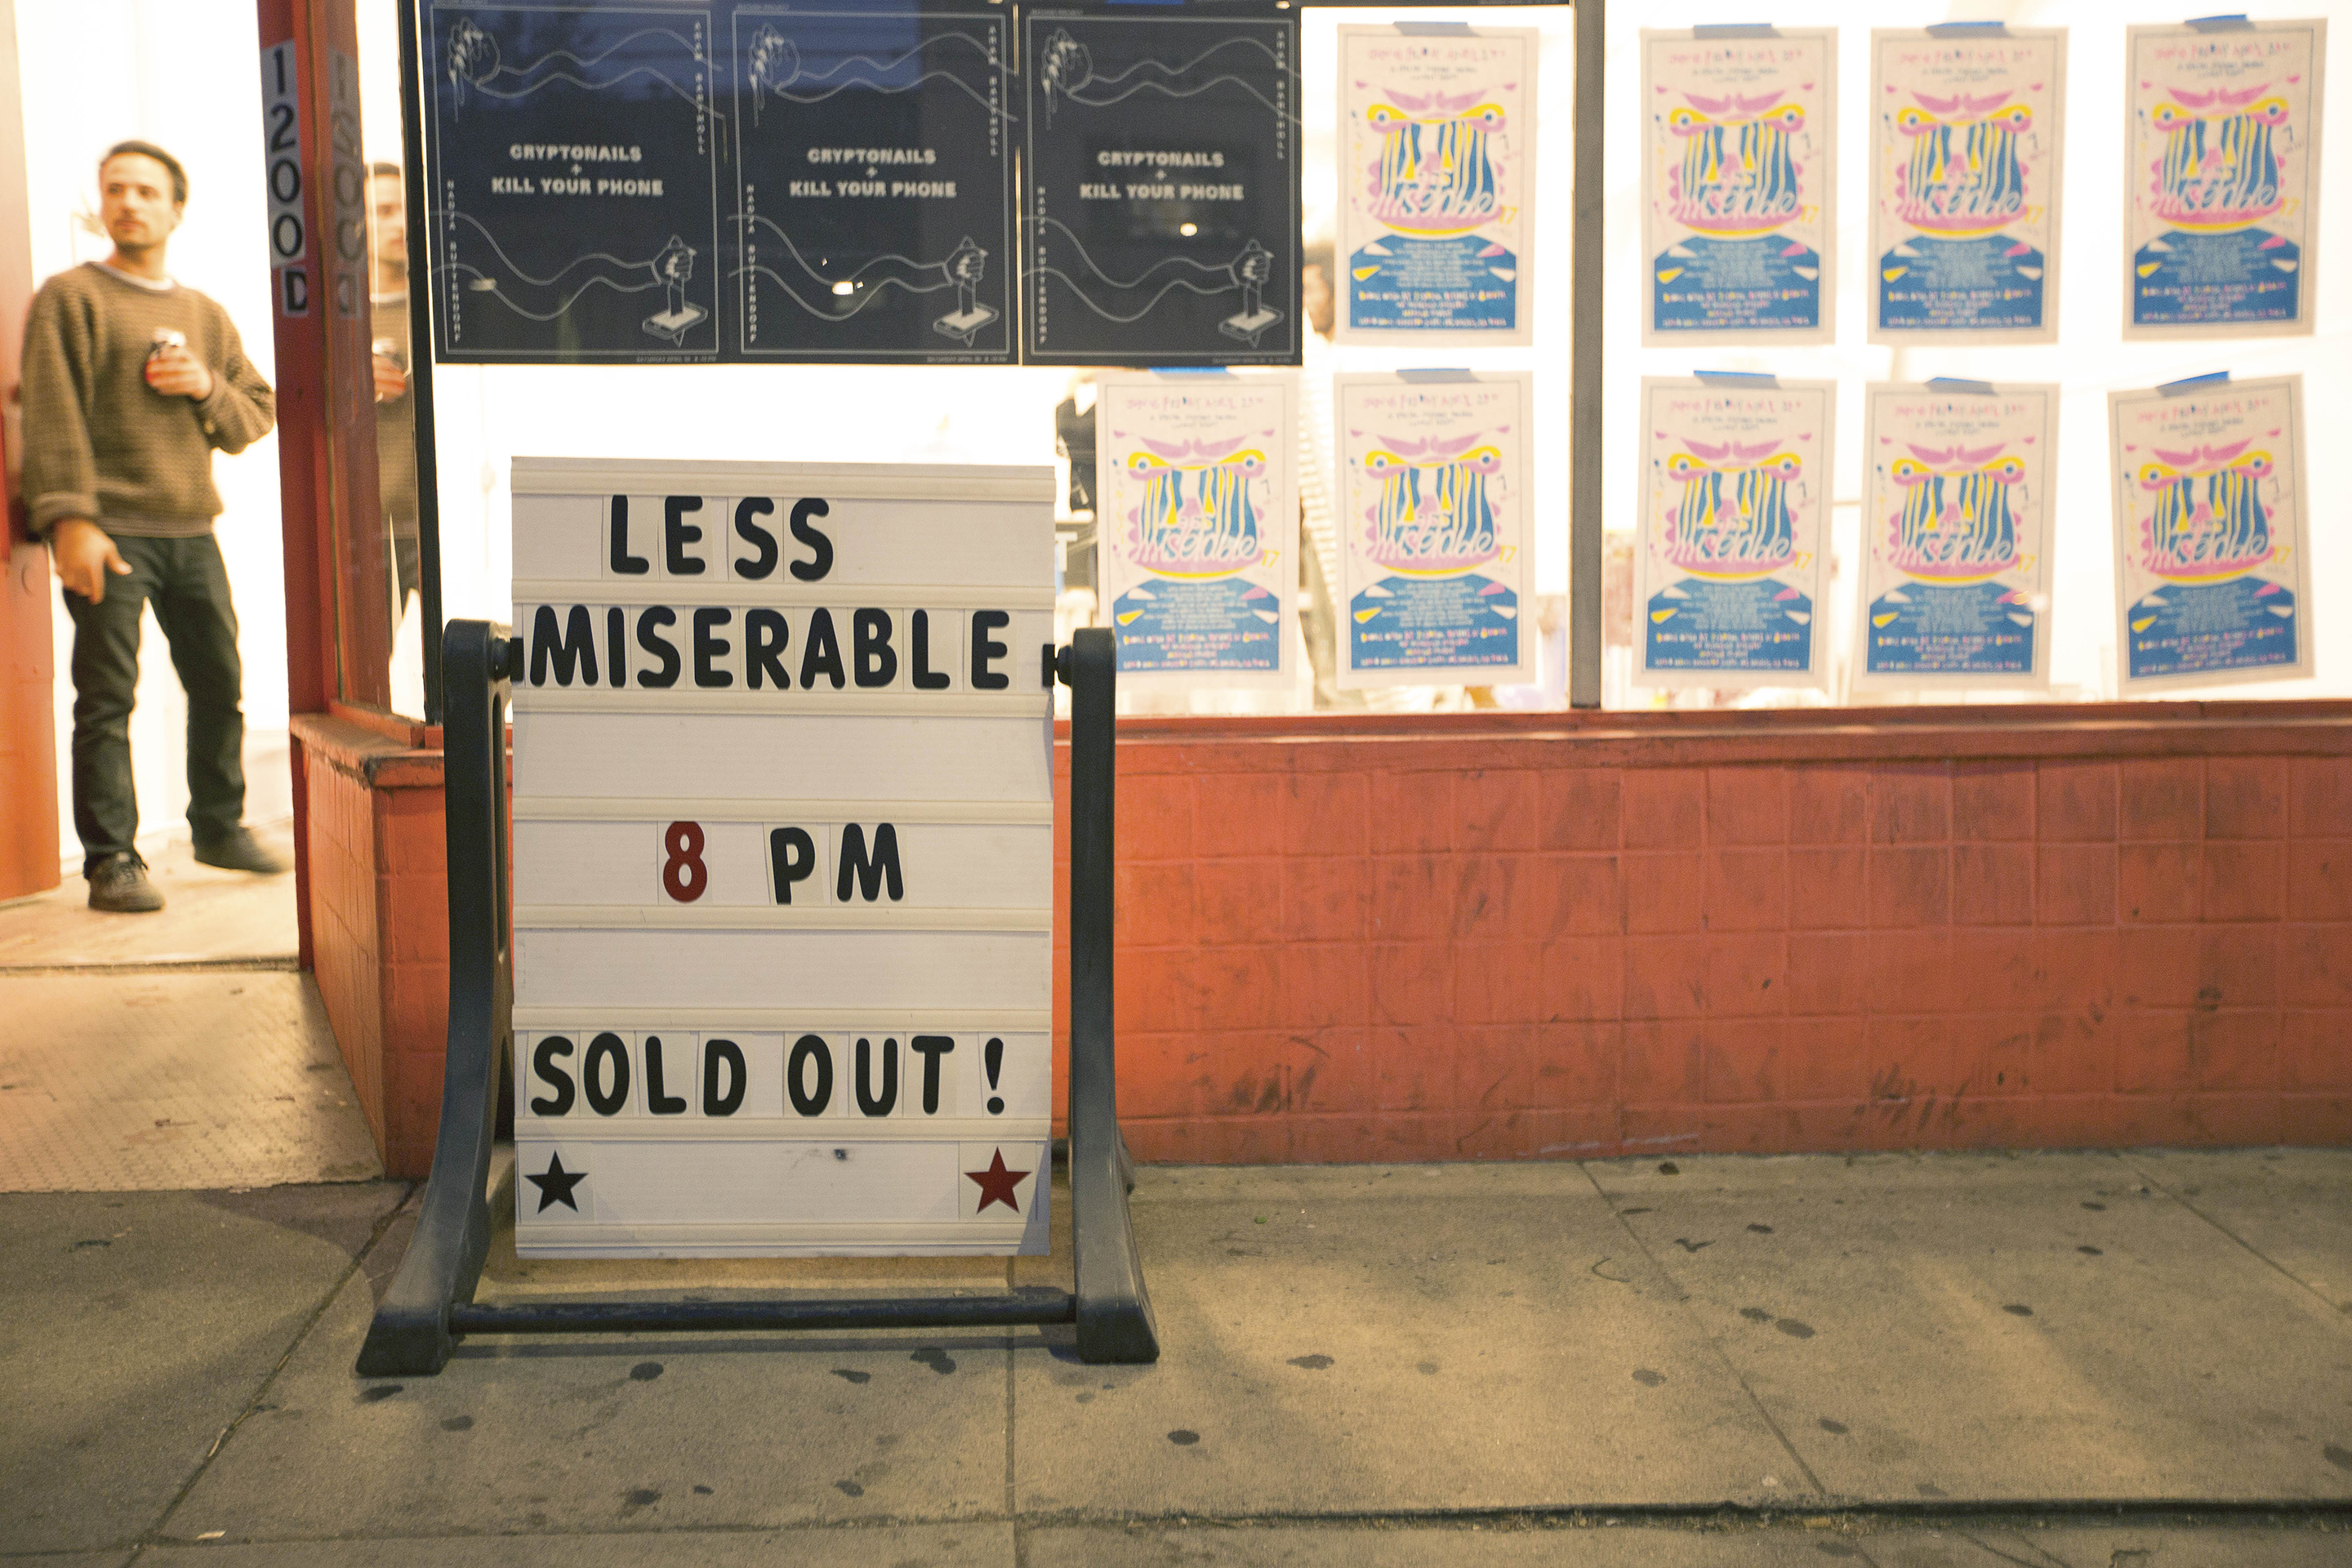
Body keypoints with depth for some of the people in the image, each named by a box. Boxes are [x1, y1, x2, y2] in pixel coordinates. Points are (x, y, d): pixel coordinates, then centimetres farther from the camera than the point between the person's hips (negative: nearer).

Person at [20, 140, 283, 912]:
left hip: (191, 530, 6)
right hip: (111, 532, -6)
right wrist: (70, 520, -17)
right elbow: (54, 416, -7)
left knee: (221, 685, 11)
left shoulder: (205, 315, 19)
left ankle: (220, 827, 27)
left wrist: (207, 388, -4)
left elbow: (259, 412, 17)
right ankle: (111, 859, -5)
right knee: (107, 697, -8)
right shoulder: (70, 298, 1)